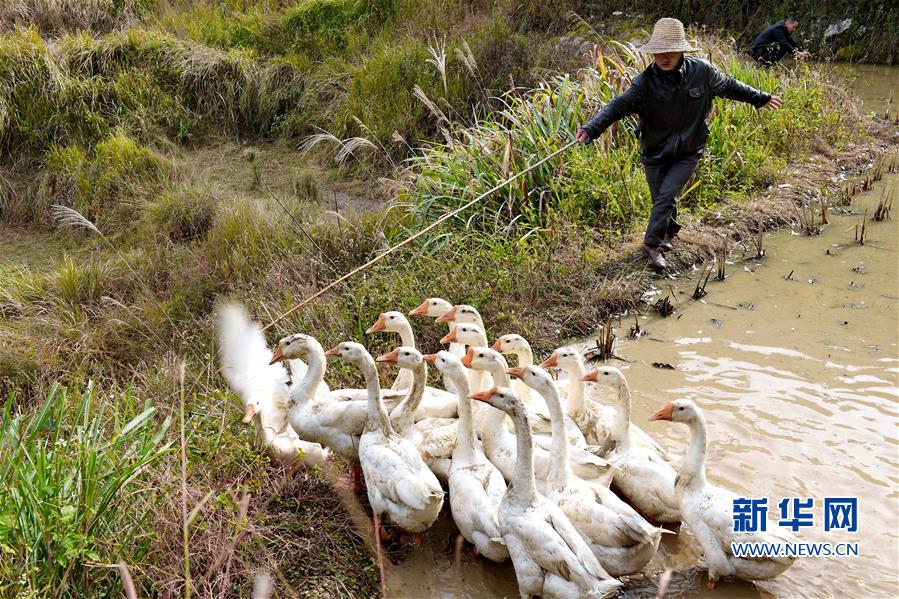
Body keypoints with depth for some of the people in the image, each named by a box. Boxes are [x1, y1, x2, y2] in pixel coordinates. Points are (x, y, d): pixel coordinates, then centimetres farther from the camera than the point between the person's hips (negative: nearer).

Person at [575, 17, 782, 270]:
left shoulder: (702, 71, -10)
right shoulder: (645, 81, -17)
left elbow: (729, 86, 8)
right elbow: (619, 105, -27)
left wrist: (761, 98, 19)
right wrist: (591, 129, -42)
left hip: (688, 153, 0)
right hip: (655, 153, 1)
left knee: (666, 196, -16)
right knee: (661, 200, 10)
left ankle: (653, 244, -2)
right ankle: (670, 232, 38)